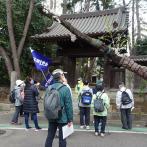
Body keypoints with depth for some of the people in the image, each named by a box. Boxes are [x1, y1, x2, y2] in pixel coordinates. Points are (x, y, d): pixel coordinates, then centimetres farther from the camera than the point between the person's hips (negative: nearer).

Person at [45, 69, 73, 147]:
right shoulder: (65, 89, -16)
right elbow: (68, 105, -16)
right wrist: (70, 119, -8)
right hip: (62, 118, -5)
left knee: (50, 137, 15)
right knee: (62, 138, 8)